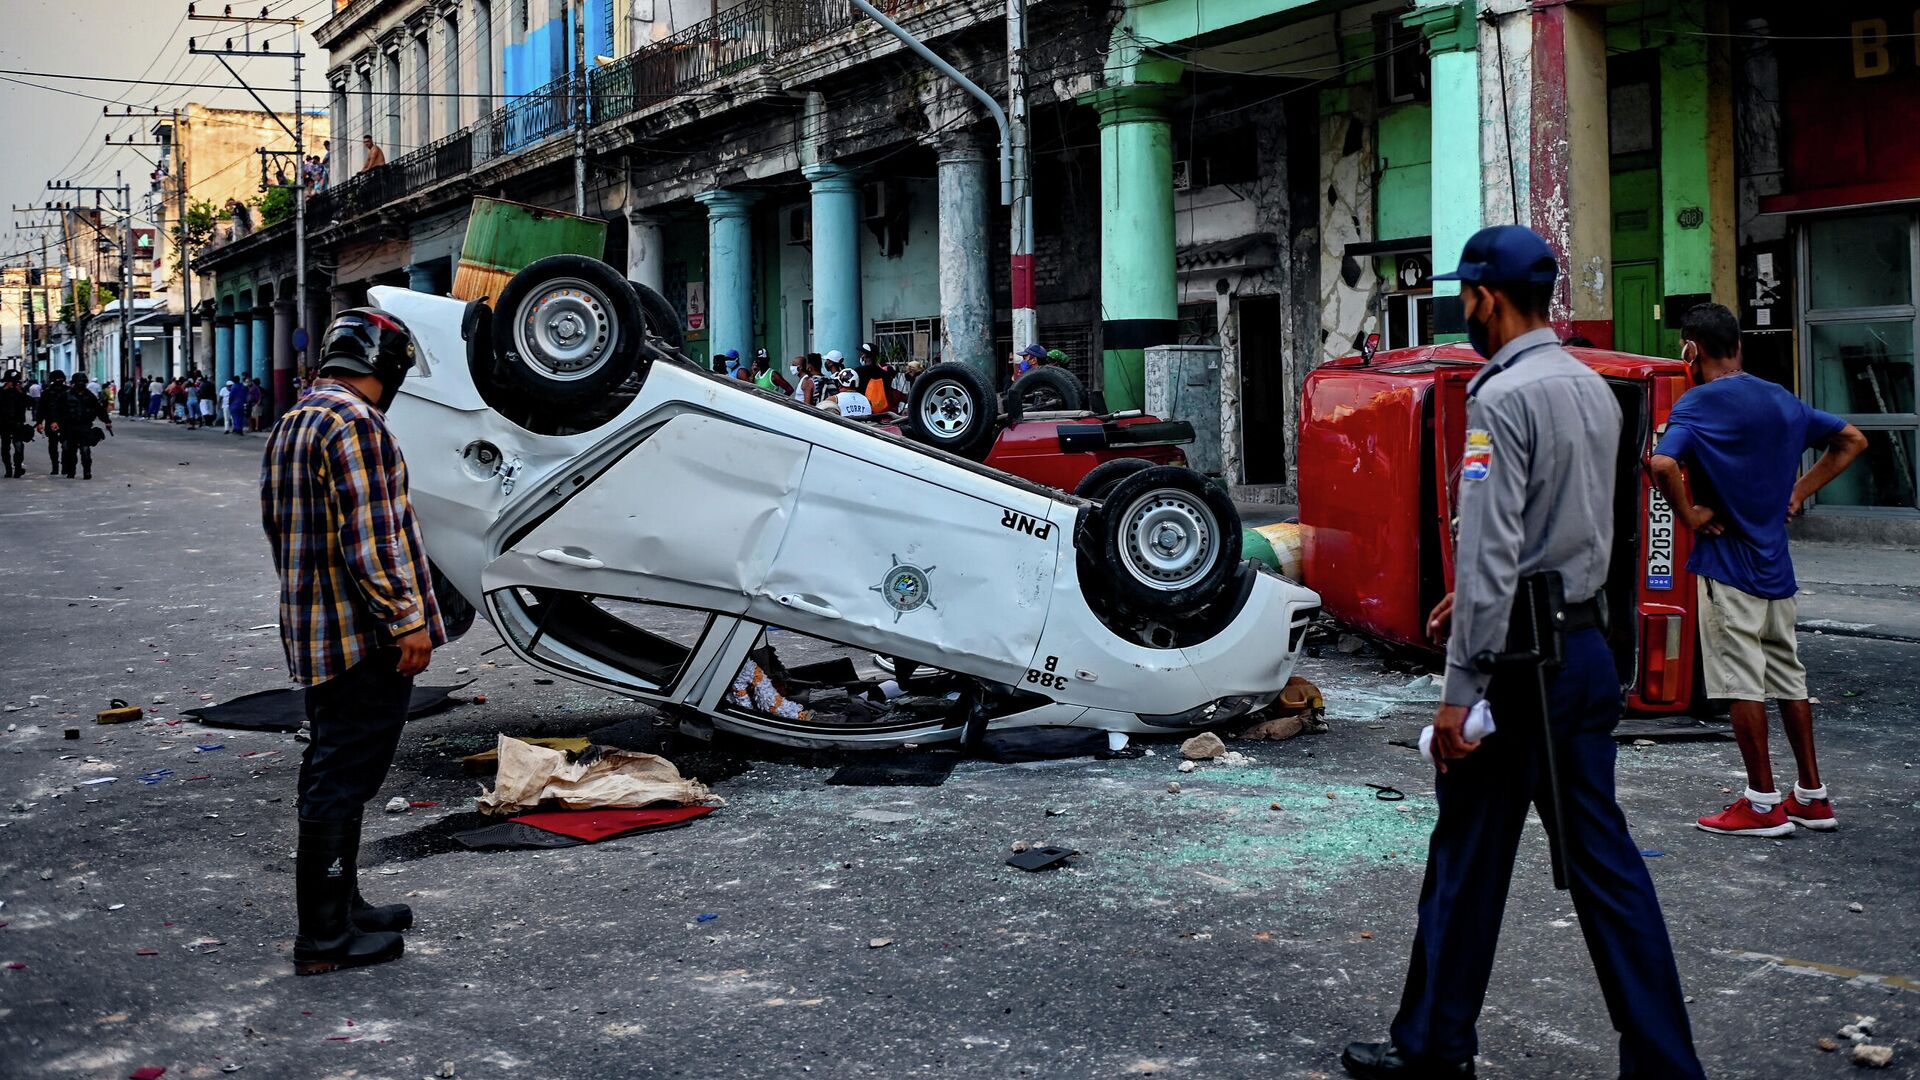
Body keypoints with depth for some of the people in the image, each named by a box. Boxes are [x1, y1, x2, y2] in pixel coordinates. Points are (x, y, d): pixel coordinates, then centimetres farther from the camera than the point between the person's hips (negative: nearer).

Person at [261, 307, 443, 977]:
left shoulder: (290, 426, 16)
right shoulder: (355, 424, -16)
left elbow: (280, 530, 23)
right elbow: (368, 538, -22)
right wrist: (406, 619, -19)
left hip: (314, 634, 10)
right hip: (364, 639, -10)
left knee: (335, 773, 18)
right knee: (343, 779, -5)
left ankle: (342, 904, 30)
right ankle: (324, 938, 1)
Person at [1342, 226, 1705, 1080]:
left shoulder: (1503, 397, -15)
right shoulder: (1595, 390, 12)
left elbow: (1490, 552, -20)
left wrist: (1461, 689, -19)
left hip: (1522, 658, -8)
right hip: (1587, 647, 8)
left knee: (1467, 859, 4)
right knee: (1601, 857, 10)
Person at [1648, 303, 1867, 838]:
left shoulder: (1698, 403, -13)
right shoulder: (1780, 399, 10)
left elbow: (1662, 463, -30)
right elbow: (1852, 440, 19)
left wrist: (1690, 516, -16)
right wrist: (1798, 492, 14)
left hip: (1726, 562, -7)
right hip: (1775, 562, 7)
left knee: (1742, 683, -1)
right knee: (1788, 676, 15)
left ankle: (1763, 804, 5)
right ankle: (1812, 795, 21)